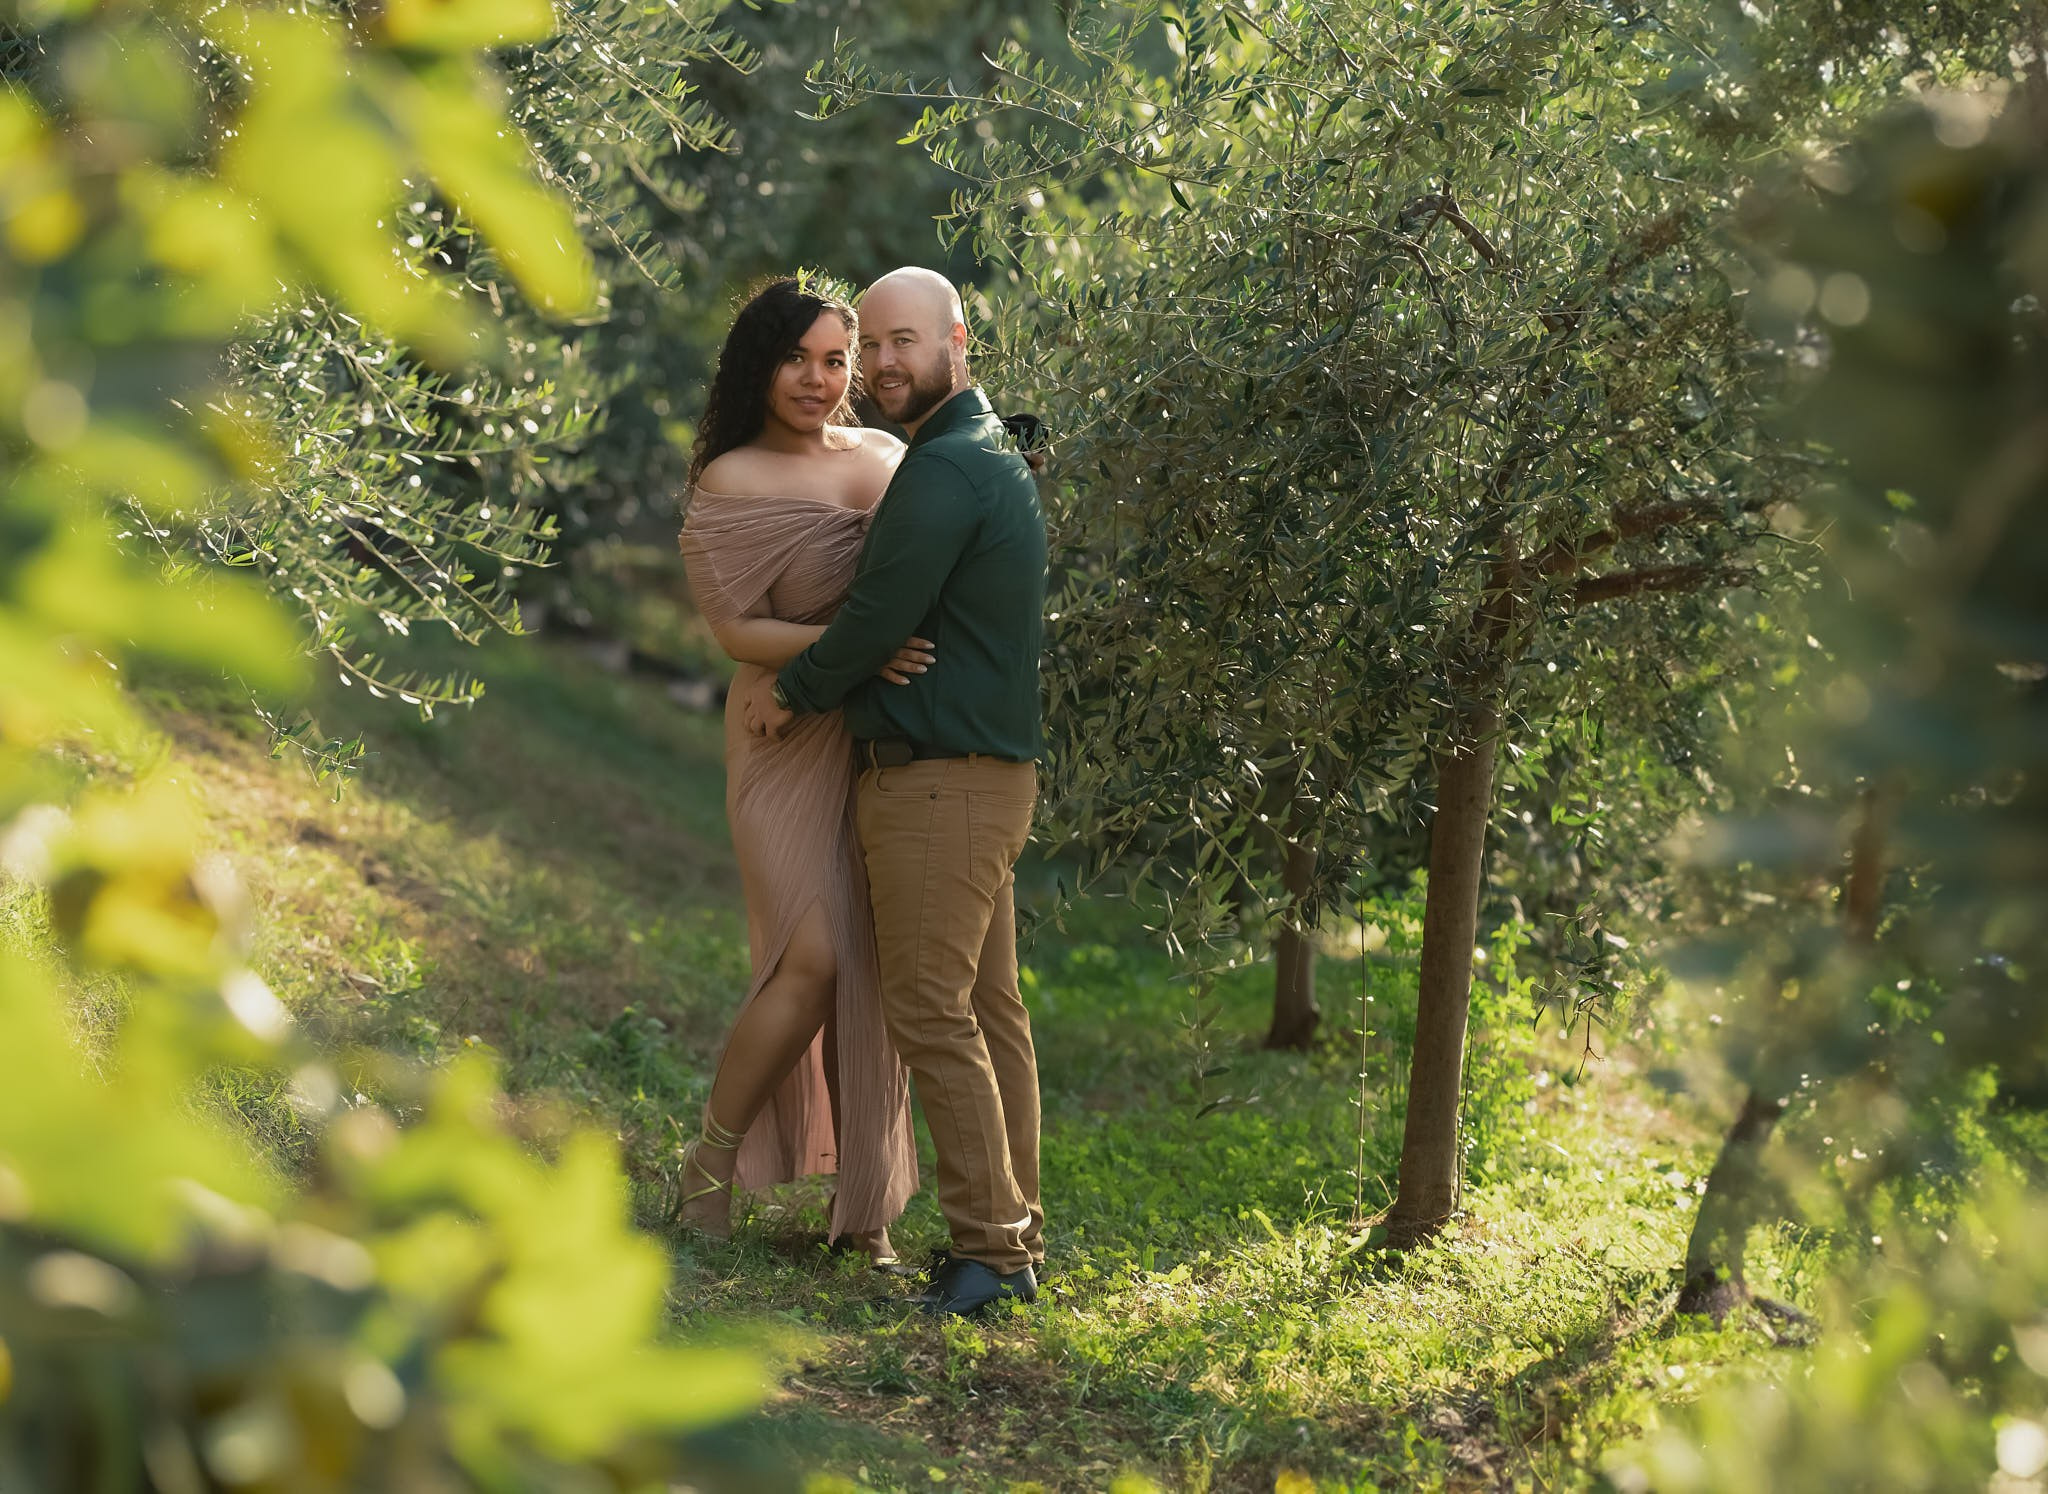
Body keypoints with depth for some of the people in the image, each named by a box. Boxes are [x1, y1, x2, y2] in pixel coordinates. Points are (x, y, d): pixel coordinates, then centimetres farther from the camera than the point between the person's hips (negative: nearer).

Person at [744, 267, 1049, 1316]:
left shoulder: (946, 468, -16)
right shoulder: (996, 456, 18)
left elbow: (880, 618, -16)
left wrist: (793, 691, 0)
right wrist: (823, 693, 19)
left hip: (937, 781, -11)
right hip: (987, 770, 11)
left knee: (931, 1011, -10)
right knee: (987, 1006, 10)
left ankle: (987, 1245, -9)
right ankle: (1015, 1238, 14)